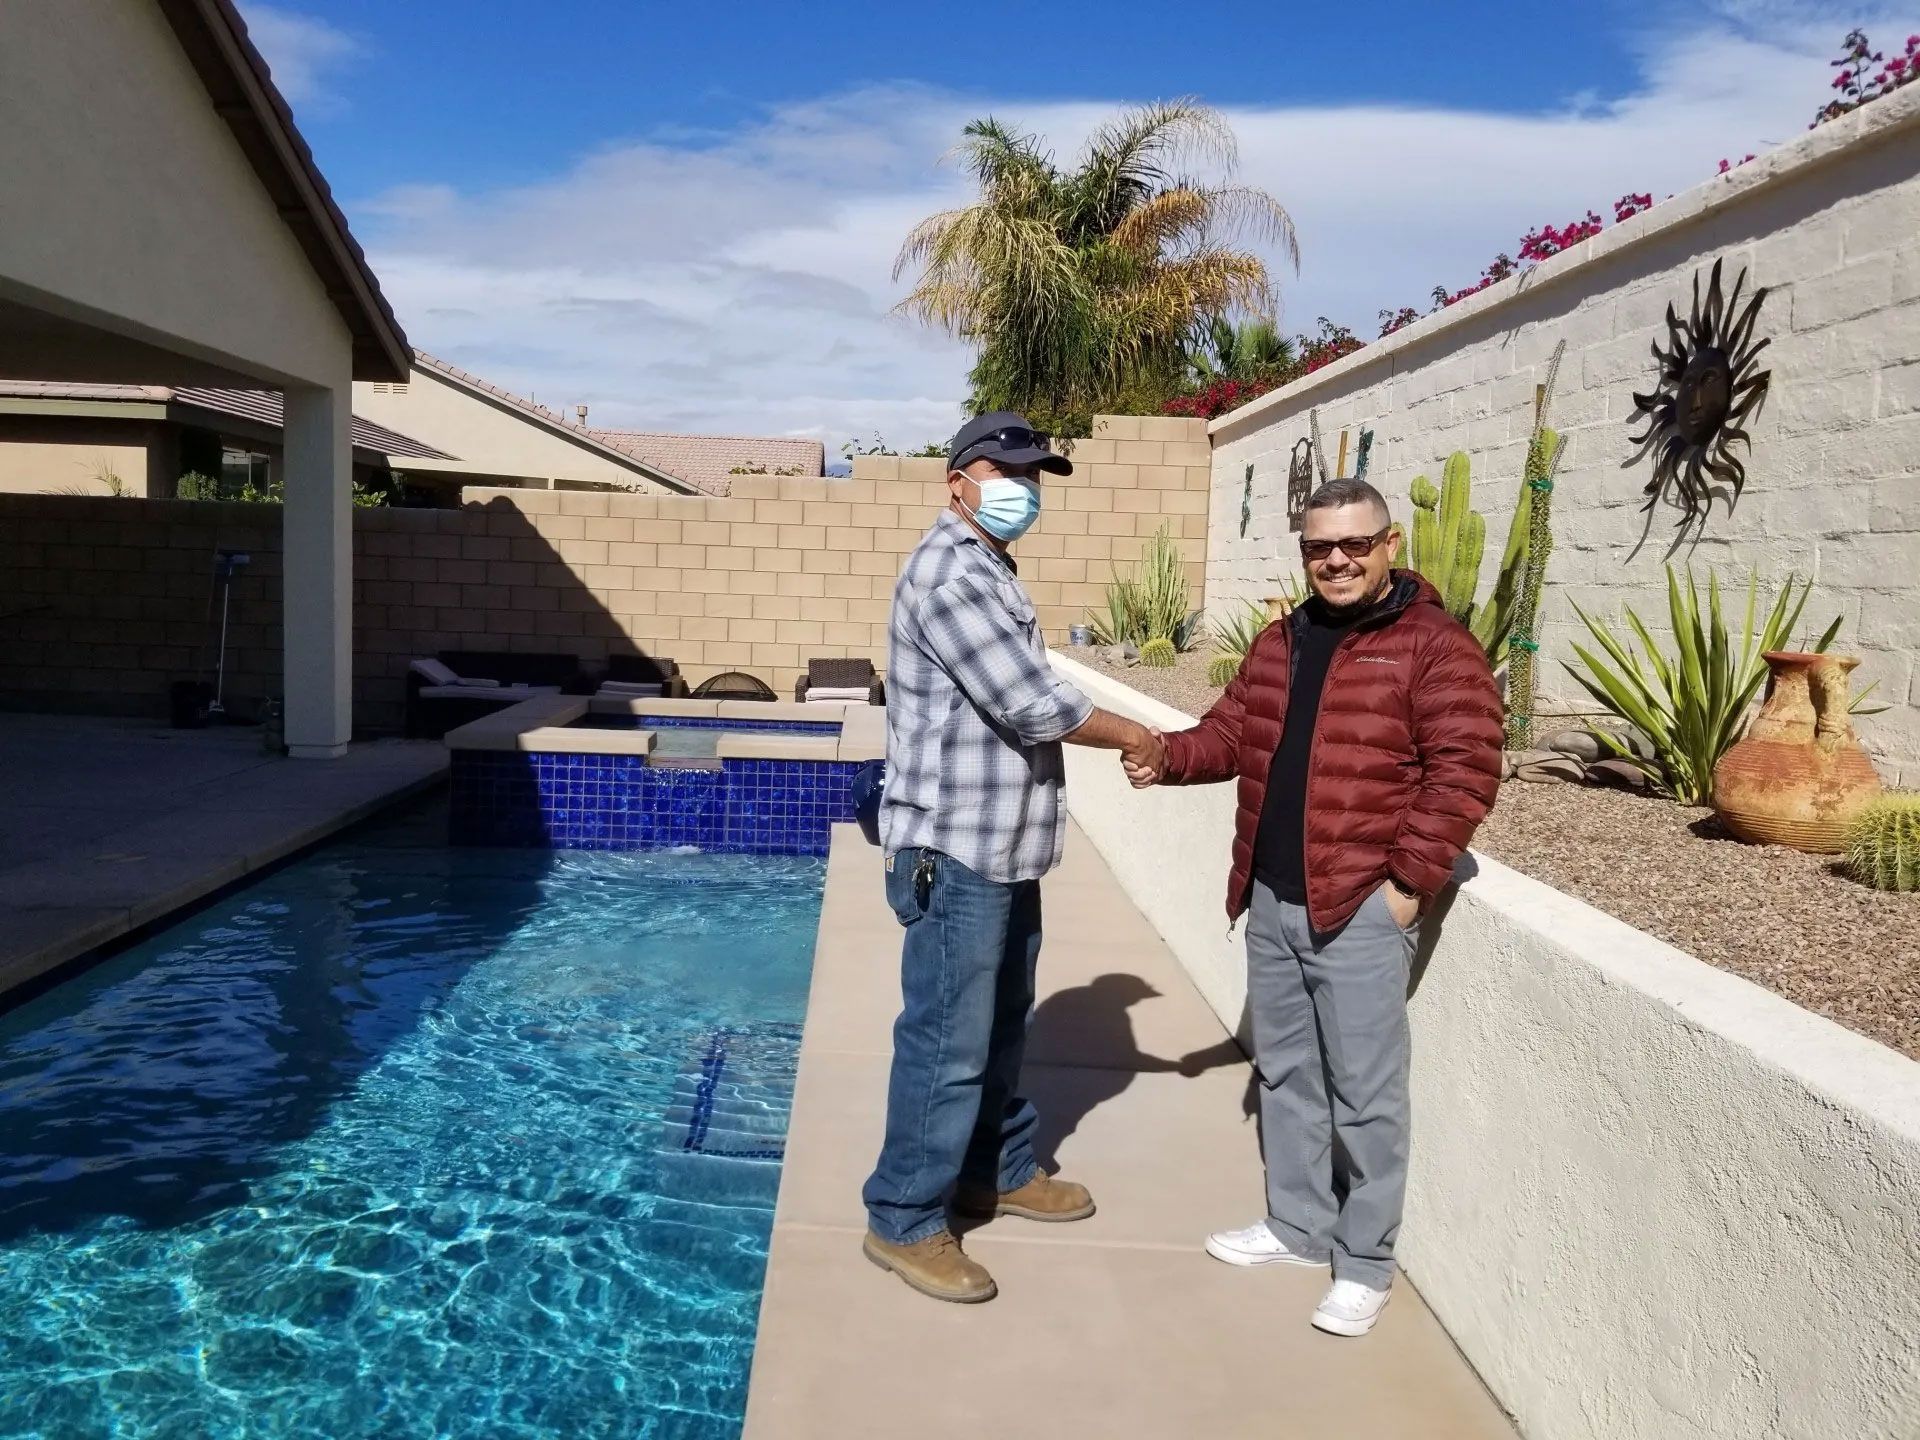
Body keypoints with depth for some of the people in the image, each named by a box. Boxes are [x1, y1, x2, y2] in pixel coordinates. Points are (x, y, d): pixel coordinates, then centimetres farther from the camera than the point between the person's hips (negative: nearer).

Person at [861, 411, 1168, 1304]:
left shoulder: (988, 569, 16)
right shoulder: (953, 575, -18)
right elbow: (1036, 707, -22)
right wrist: (1131, 737, -8)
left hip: (1001, 847, 11)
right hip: (956, 851, -11)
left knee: (999, 1025, 21)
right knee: (948, 1040, -3)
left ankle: (998, 1169, 37)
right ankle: (904, 1221, 8)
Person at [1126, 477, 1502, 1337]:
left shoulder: (1435, 646, -9)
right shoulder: (1280, 644, 14)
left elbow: (1463, 772, -13)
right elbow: (1232, 734, 18)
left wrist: (1409, 880, -17)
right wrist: (1170, 757, -3)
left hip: (1362, 907, -7)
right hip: (1271, 900, 7)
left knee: (1364, 1090, 1)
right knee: (1284, 1071, 17)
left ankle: (1365, 1264, 16)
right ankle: (1297, 1225, 34)